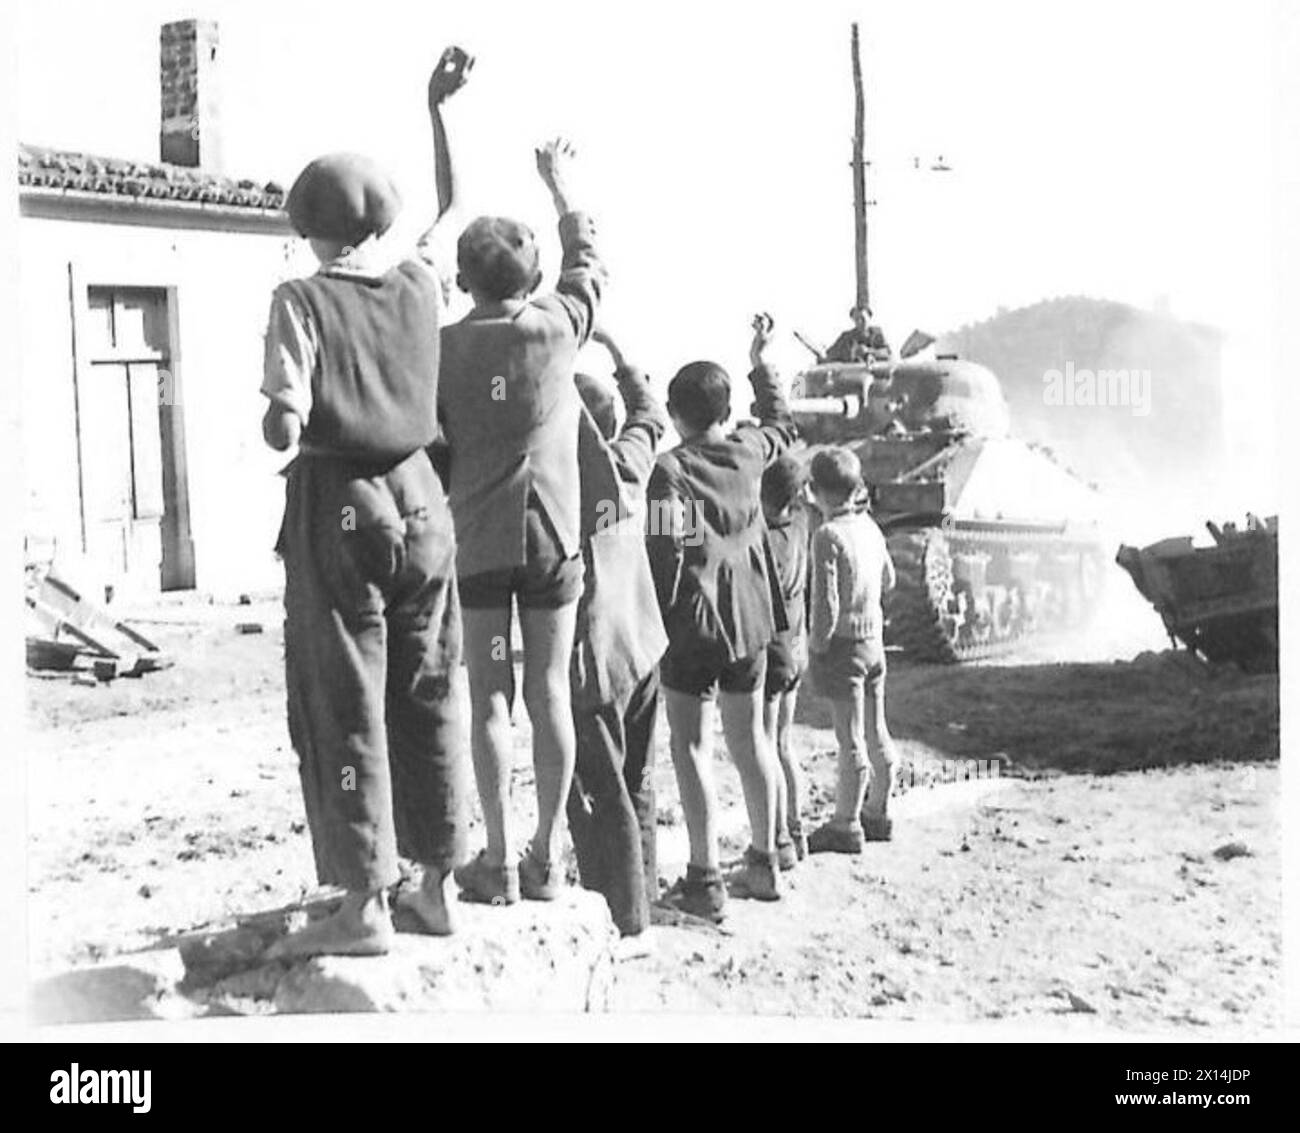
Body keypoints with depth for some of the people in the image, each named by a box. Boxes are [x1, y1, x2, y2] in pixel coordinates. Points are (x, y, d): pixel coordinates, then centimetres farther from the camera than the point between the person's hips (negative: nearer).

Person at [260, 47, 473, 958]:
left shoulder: (302, 301, -7)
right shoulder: (421, 284, 5)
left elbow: (285, 428, -15)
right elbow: (453, 204, 25)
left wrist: (275, 421, 8)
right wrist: (439, 106, 30)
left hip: (337, 506, -4)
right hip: (420, 498, 4)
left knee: (344, 704, 0)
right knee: (428, 697, 12)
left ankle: (366, 902, -1)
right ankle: (439, 883, 17)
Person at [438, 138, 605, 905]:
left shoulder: (445, 346, 0)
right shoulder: (558, 327, 0)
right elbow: (589, 263, 19)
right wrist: (561, 188, 32)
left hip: (478, 540, -1)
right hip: (554, 537, 1)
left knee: (490, 699, 3)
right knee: (550, 695, 6)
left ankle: (499, 862, 3)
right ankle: (548, 859, 10)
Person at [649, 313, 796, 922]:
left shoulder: (669, 470, -11)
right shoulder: (748, 451, 4)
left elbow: (663, 553, -17)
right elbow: (782, 425, 27)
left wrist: (654, 622, -11)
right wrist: (761, 363, 36)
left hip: (693, 621, -6)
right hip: (750, 618, 6)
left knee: (692, 744, -2)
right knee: (750, 737, 15)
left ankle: (705, 878, -6)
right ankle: (764, 861, 24)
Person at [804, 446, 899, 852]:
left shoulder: (828, 536, -18)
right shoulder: (870, 527, 4)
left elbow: (826, 604, -21)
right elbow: (888, 579, 19)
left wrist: (816, 646, -8)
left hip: (842, 644, -8)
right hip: (874, 638, 8)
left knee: (851, 739, -1)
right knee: (877, 734, 15)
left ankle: (846, 826, 7)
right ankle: (877, 814, 26)